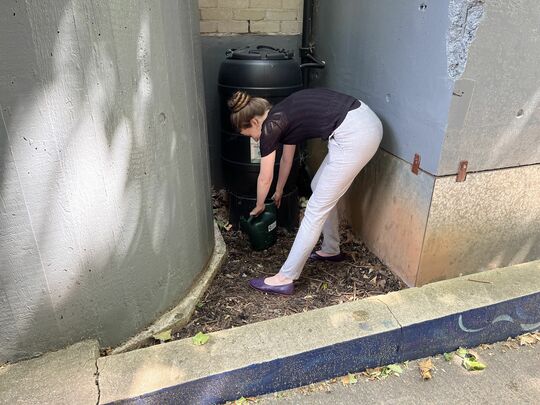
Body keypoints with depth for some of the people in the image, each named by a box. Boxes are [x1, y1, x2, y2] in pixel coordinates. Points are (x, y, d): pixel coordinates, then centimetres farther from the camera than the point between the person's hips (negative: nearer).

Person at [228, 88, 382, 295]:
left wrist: (259, 206, 28)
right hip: (365, 121, 10)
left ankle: (285, 279, 9)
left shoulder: (270, 126, -4)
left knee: (316, 208, -2)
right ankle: (331, 250, 38)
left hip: (354, 134, -9)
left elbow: (265, 178, 9)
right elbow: (286, 160, 35)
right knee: (320, 188, 23)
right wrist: (279, 193, 48)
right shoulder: (283, 116, 20)